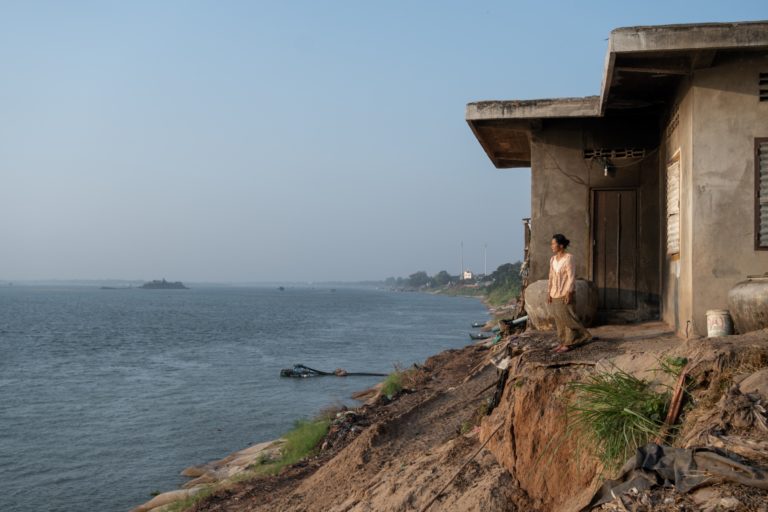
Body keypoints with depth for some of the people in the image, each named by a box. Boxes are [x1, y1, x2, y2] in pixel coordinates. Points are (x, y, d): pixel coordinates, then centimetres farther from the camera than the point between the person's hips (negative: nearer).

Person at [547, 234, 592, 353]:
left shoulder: (568, 258, -11)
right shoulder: (553, 259, 9)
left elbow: (571, 277, -14)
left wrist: (569, 293, -18)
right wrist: (548, 293, 7)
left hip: (565, 293, -7)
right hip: (555, 293, 7)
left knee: (566, 316, -6)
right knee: (558, 317, 7)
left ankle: (569, 343, 3)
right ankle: (563, 342, 14)